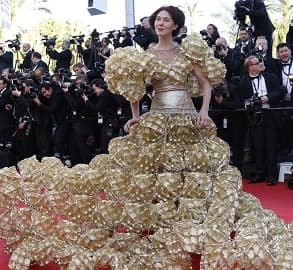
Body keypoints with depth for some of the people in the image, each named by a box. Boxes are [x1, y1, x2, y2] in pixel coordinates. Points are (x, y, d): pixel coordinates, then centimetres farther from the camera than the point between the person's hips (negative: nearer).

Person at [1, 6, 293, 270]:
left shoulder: (187, 51, 4)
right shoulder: (145, 55, 4)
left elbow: (206, 83, 5)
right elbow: (132, 87, 9)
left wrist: (204, 112, -6)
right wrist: (135, 116, -2)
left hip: (187, 119, 1)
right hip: (156, 120, 0)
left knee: (191, 171, 6)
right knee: (154, 170, 3)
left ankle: (191, 221, 21)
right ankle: (154, 224, 15)